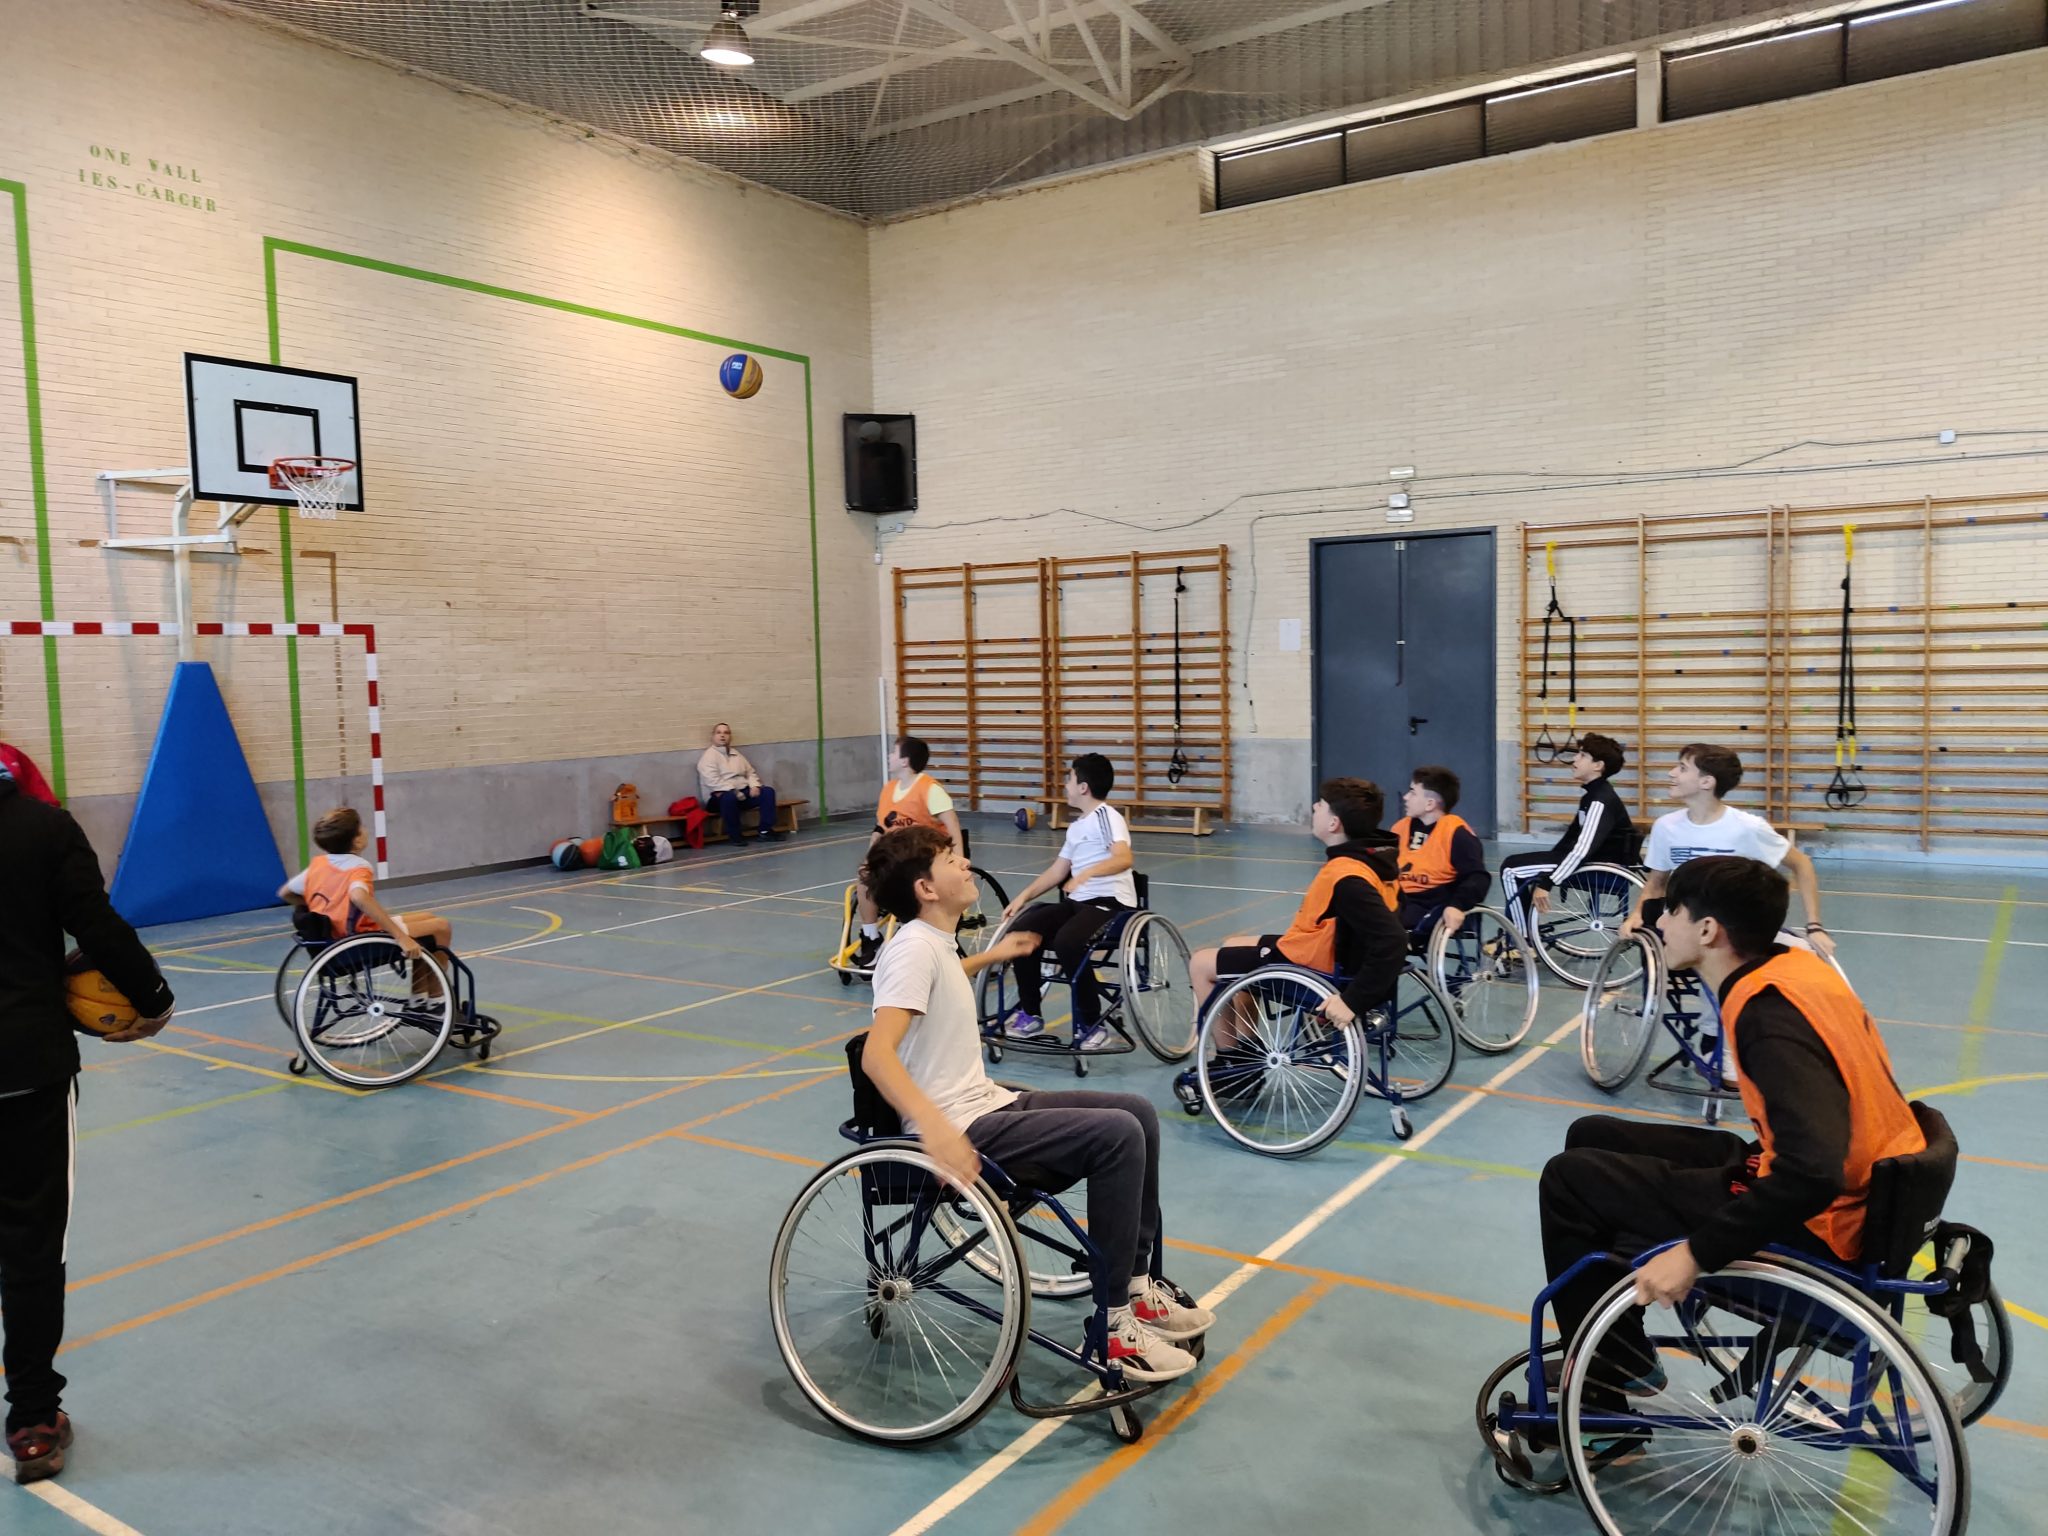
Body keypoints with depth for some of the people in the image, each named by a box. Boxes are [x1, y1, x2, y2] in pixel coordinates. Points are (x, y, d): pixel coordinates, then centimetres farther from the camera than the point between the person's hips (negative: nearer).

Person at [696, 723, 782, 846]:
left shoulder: (737, 755, 19)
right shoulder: (708, 756, -3)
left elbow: (750, 772, 19)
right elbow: (713, 781, -16)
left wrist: (754, 786, -5)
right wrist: (735, 793, -22)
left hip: (743, 792, 7)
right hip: (720, 796, -7)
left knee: (767, 792, -13)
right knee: (729, 797, -41)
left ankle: (766, 831, -15)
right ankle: (734, 835, -25)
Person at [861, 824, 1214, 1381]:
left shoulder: (933, 942, 11)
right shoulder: (914, 948, -18)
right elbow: (877, 1054, -31)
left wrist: (988, 957, 47)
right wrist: (933, 1125, -44)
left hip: (987, 1104, 10)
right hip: (962, 1127, -10)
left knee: (1139, 1112, 6)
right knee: (1118, 1135, -21)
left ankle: (1137, 1281, 13)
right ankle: (1115, 1324, -12)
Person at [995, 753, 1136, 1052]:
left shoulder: (1106, 816, -9)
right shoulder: (1077, 826, 19)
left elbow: (1124, 858, -25)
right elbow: (1057, 871, 21)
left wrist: (1085, 874, -39)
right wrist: (1024, 896, 12)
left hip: (1110, 903, -9)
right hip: (1078, 902, 9)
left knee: (1066, 942, -33)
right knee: (1021, 930, -7)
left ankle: (1091, 1024, -17)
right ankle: (1030, 1014, 5)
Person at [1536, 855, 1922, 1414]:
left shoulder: (1768, 1011, -27)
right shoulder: (1790, 965, 1)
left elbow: (1812, 1174, -35)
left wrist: (1695, 1253, -31)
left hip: (1810, 1223, -9)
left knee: (1569, 1180, -7)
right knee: (1591, 1138, 14)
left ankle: (1606, 1382, 9)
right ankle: (1618, 1350, 26)